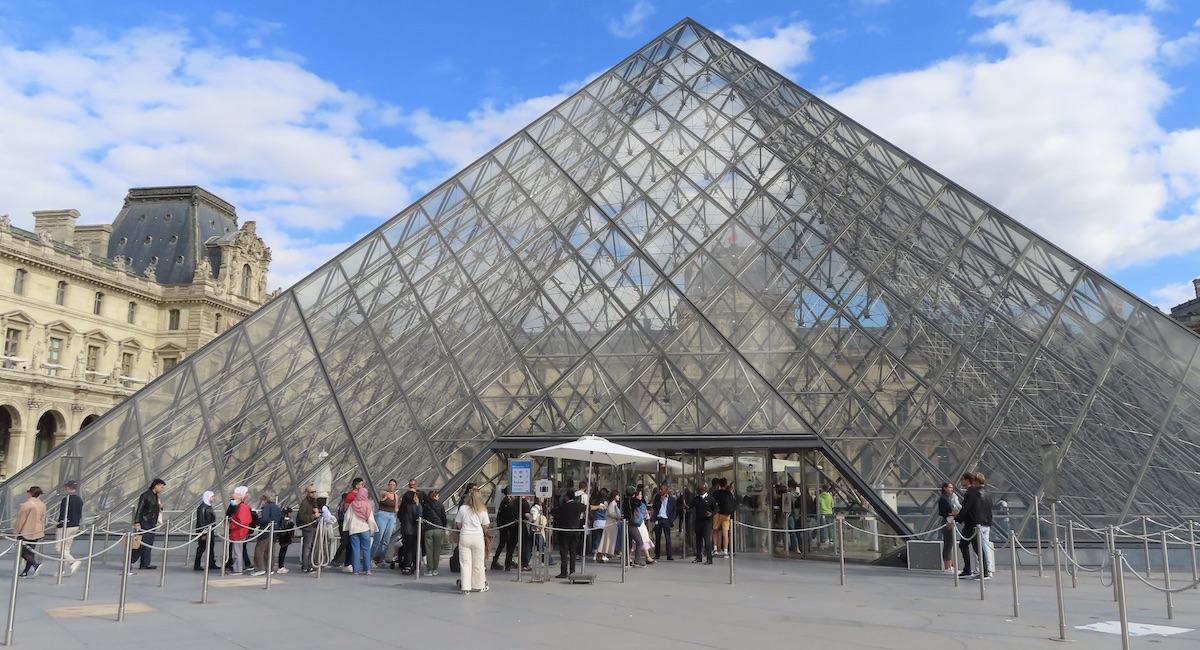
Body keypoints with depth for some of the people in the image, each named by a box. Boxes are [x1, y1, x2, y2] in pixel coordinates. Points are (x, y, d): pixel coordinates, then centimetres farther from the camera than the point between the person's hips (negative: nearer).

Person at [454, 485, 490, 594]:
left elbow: (458, 525, 5)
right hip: (478, 536, 0)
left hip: (464, 537, 0)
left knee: (465, 563, 4)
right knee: (478, 563, 10)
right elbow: (485, 527, 6)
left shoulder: (462, 508, -1)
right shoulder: (483, 510, 0)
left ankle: (466, 586, 2)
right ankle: (479, 586, 19)